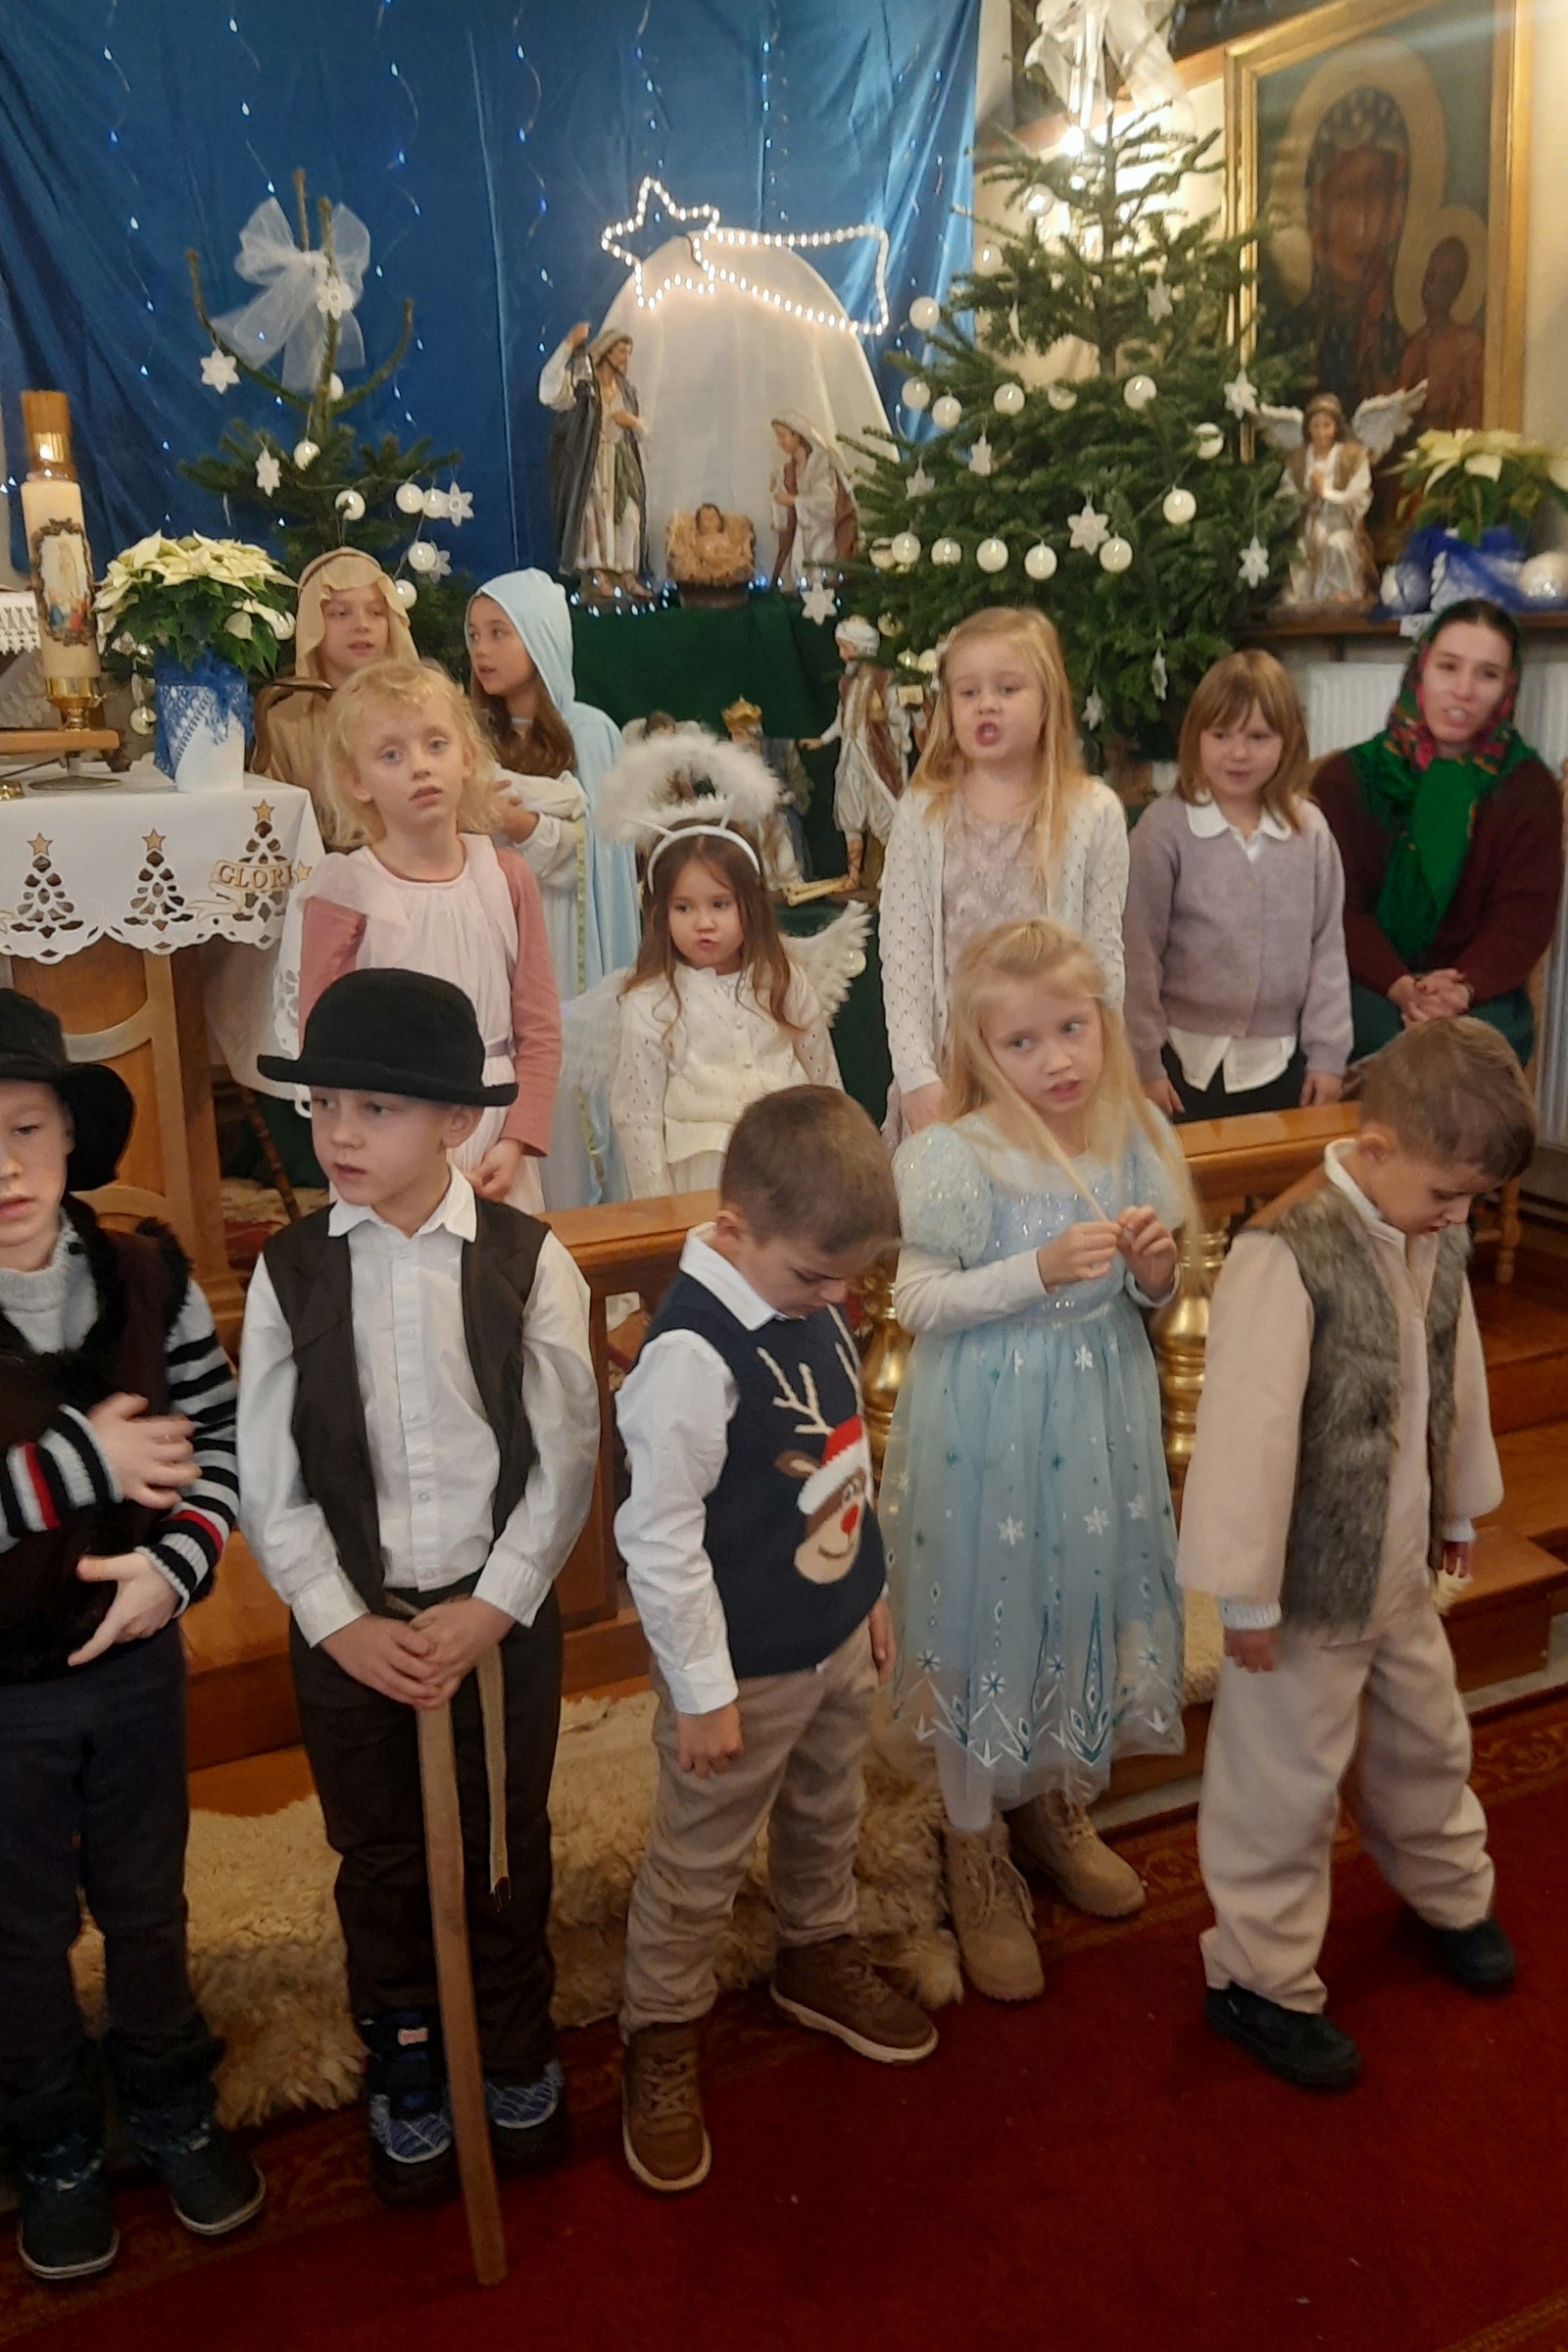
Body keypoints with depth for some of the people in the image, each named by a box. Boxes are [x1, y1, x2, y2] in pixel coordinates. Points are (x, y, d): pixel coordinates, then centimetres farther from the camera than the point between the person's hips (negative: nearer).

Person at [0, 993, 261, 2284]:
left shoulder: (150, 1278, -10)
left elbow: (221, 1439, -3)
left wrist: (175, 1561, -16)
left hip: (135, 1659, 2)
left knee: (149, 1906, 21)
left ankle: (173, 2107, 45)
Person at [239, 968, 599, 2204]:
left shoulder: (529, 1263, -12)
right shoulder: (289, 1273, -8)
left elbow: (565, 1460, -9)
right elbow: (269, 1483, -5)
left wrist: (492, 1609, -13)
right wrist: (342, 1625, -11)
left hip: (501, 1614, -1)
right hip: (347, 1625, 1)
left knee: (507, 1846, 17)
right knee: (379, 1859, 17)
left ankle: (517, 2049, 44)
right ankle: (405, 2067, 42)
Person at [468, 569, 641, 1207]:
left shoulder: (590, 732, 3)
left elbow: (595, 851, -4)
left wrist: (529, 829, -18)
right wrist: (478, 825, -16)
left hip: (566, 947, -1)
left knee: (569, 1083, 0)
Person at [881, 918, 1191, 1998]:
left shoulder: (1135, 1137, -2)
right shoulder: (956, 1157, -18)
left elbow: (1150, 1296, 11)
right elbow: (919, 1301, -17)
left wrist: (1155, 1273, -12)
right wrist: (1043, 1269, -26)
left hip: (1103, 1412, 5)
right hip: (988, 1423, -5)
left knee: (1090, 1602, 18)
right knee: (988, 1618, 9)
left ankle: (1057, 1801, 45)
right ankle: (977, 1851, 30)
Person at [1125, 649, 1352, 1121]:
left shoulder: (1310, 830, 0)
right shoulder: (1164, 828, -10)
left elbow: (1328, 947, 5)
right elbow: (1139, 953, -8)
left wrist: (1328, 1053, 3)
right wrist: (1144, 1061, -7)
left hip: (1281, 1062, 3)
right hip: (1189, 1061, -3)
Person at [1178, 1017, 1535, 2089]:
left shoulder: (1440, 1237, -2)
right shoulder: (1288, 1253, -28)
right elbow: (1249, 1432, -25)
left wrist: (1461, 1507, 22)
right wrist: (1248, 1595, -19)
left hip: (1402, 1568, 8)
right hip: (1312, 1585, -7)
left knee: (1428, 1740, 28)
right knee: (1289, 1785, 8)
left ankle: (1451, 1896, 54)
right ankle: (1260, 1980, 28)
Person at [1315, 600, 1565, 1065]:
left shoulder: (1530, 788, 5)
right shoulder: (1346, 778, 1)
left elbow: (1525, 915, -4)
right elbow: (1338, 909, -6)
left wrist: (1464, 987, -26)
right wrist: (1402, 988, -25)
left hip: (1480, 988, 2)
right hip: (1369, 983, -1)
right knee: (1396, 1043, -34)